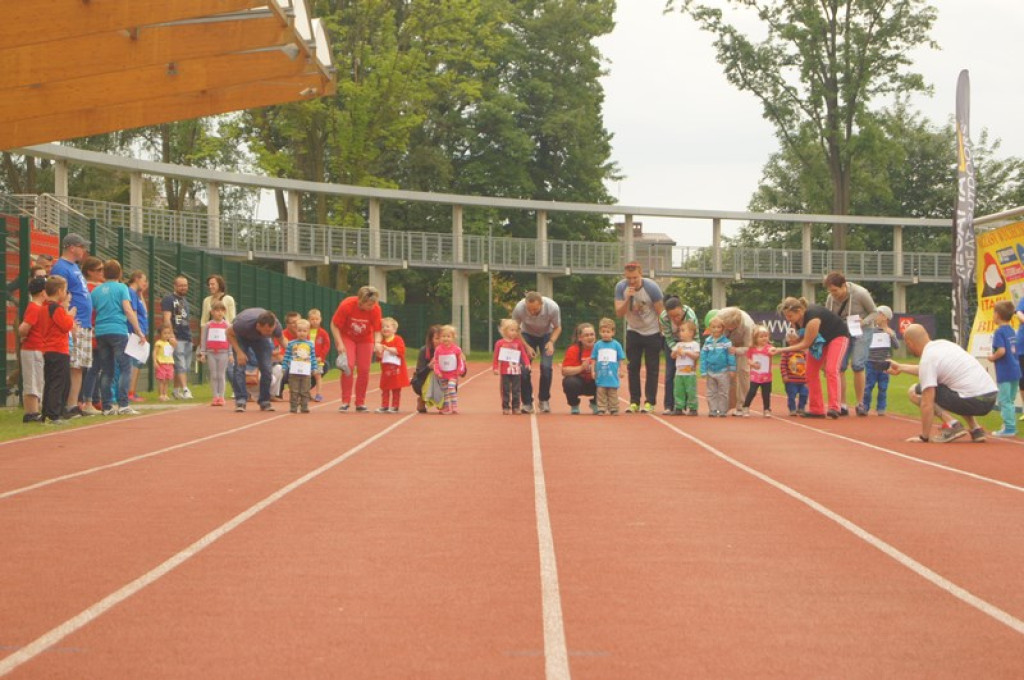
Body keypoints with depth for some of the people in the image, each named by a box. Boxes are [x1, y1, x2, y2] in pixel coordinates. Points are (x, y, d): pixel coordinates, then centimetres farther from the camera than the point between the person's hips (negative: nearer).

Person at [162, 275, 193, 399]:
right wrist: (171, 336, -20)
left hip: (187, 338, 8)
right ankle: (185, 390, -21)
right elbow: (167, 319, -12)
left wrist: (190, 335, 17)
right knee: (180, 366, -14)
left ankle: (176, 391, 13)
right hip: (177, 338, -8)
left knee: (185, 366, 7)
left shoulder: (185, 300, 21)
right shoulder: (168, 299, -3)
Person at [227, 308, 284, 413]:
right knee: (239, 367, -18)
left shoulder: (276, 326, -34)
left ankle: (265, 401, 3)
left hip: (261, 339, 2)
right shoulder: (244, 324, -44)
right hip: (241, 337, -2)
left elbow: (281, 339, -9)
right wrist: (239, 352, -31)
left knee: (266, 368, -9)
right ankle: (240, 401, -16)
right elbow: (229, 333, -23)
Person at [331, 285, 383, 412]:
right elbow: (334, 325, -18)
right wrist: (339, 343, -24)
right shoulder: (346, 305, -30)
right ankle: (345, 402, -9)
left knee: (364, 370, -4)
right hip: (347, 337, -2)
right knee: (348, 366, -17)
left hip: (365, 339, 2)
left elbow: (377, 330, -13)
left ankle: (360, 403, 8)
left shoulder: (375, 309, -23)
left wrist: (377, 343, -32)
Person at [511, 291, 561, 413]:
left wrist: (551, 342, -31)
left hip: (547, 335, 0)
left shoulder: (553, 307, -33)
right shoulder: (519, 308, -33)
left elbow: (557, 328, -13)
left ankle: (544, 400, 1)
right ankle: (527, 403, 0)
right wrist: (527, 346, -24)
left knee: (546, 367, -18)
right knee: (524, 368, -15)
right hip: (527, 335, 0)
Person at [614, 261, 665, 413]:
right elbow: (619, 314, -17)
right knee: (633, 367, 0)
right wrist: (627, 299, -33)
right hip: (633, 331, 3)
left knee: (652, 368, -3)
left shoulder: (651, 288, -21)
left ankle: (649, 402, 3)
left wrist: (664, 334, -10)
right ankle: (634, 402, 5)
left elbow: (661, 312, -11)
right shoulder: (621, 287, -14)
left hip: (652, 332, -3)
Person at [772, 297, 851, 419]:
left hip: (837, 336, -8)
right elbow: (801, 339, -3)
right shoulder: (795, 320, -15)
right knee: (811, 372, 1)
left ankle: (834, 407, -28)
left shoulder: (812, 319, -39)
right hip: (819, 340, 8)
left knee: (831, 370, -23)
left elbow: (805, 344, -32)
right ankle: (816, 410, 4)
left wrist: (780, 349, -33)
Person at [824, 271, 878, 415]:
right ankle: (842, 405, 3)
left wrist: (863, 322, -25)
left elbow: (874, 313, -8)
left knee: (857, 365, -13)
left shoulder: (861, 294, -19)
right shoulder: (831, 299, -8)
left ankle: (859, 403, 0)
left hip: (861, 331, -4)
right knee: (838, 366, -5)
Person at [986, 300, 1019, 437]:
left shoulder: (999, 332, -14)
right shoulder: (1011, 331, 12)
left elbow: (1001, 350, -25)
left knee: (1005, 401, -4)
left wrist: (992, 357, -8)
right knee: (1010, 401, 16)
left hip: (1005, 373, -8)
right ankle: (1011, 426, 21)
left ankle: (1009, 428, -4)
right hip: (1015, 371, 8)